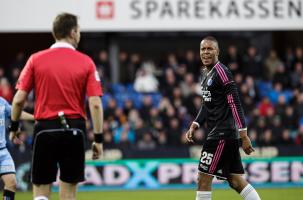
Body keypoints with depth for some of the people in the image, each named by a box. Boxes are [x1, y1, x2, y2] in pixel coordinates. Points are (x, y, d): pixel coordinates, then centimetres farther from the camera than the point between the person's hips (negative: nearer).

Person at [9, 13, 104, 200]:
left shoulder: (36, 59, 1)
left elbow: (19, 99, -1)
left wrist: (14, 126, 14)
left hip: (45, 128, 0)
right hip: (74, 130, 0)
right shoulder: (86, 62, 0)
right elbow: (95, 104, -7)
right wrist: (98, 138, -1)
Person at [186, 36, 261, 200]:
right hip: (215, 133, 9)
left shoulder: (221, 72, -12)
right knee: (235, 181, 8)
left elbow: (235, 104, -16)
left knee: (203, 179, -6)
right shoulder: (205, 74, 17)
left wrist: (243, 135, -20)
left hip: (223, 134, -9)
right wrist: (194, 125, 13)